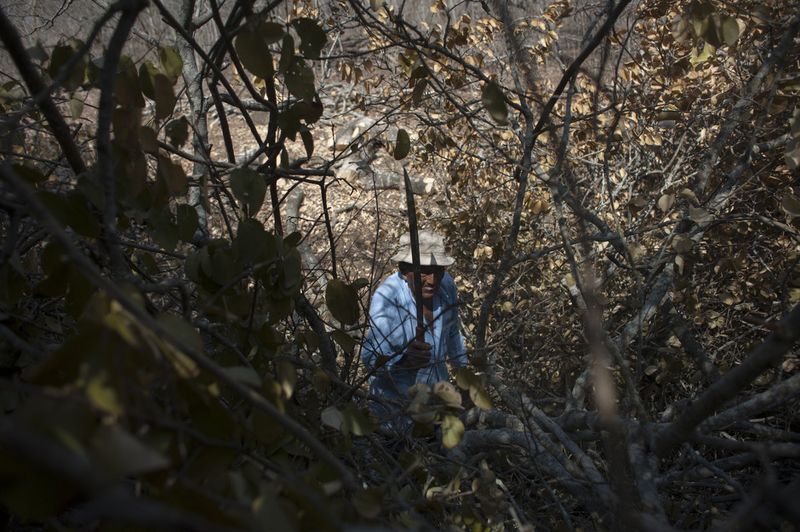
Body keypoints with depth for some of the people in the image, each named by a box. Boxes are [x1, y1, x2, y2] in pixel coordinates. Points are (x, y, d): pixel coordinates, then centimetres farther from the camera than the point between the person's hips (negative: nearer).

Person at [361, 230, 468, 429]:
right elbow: (371, 357, -35)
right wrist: (404, 359, -53)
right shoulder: (386, 298, -29)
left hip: (437, 389, 5)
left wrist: (463, 370, 19)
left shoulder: (445, 284, -11)